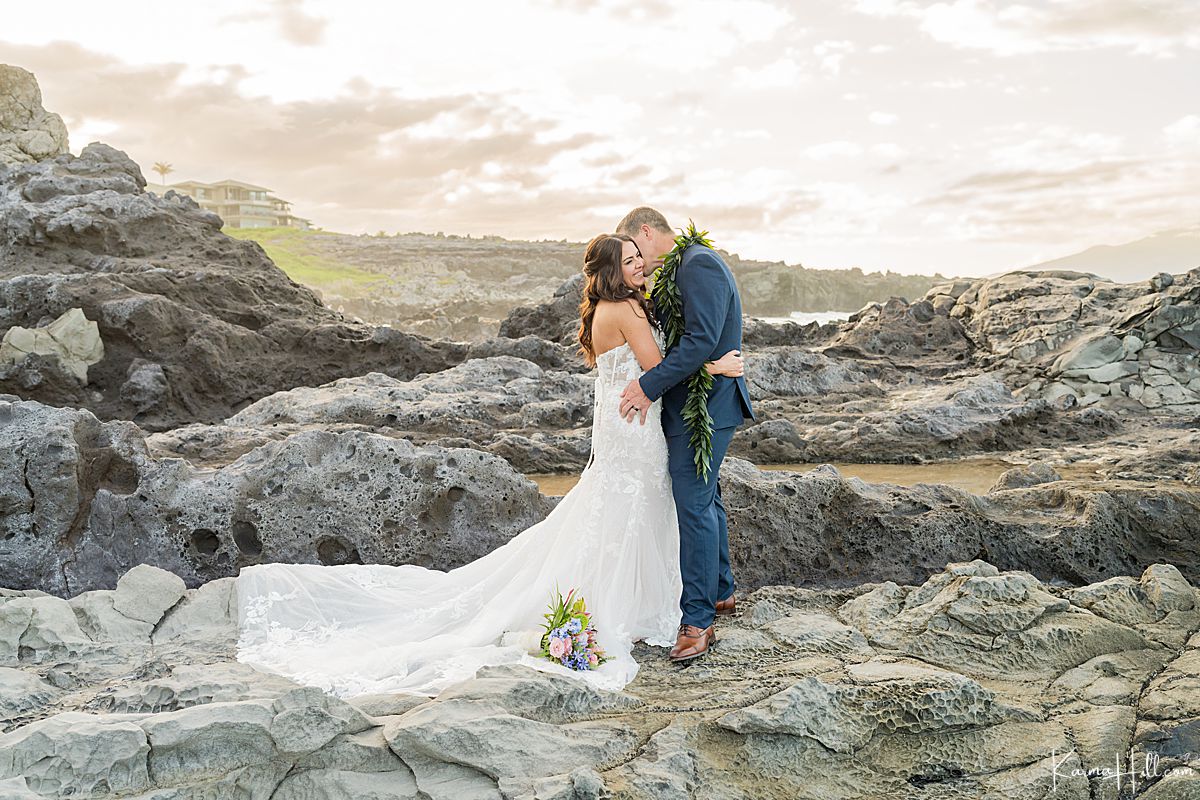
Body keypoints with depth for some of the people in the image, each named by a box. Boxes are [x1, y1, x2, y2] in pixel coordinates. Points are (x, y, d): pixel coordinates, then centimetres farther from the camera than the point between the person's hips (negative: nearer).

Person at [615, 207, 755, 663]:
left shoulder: (699, 264, -16)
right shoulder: (688, 265, 16)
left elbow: (701, 341, -26)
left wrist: (649, 385, -24)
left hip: (703, 407, -11)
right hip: (700, 406, 11)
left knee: (695, 506, -9)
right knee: (705, 500, 19)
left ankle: (697, 620, -3)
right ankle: (721, 592, 34)